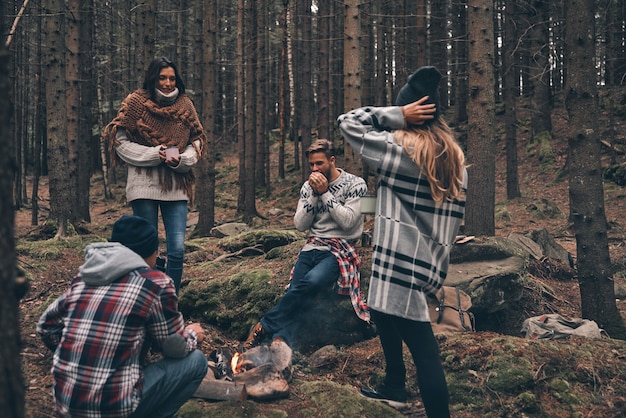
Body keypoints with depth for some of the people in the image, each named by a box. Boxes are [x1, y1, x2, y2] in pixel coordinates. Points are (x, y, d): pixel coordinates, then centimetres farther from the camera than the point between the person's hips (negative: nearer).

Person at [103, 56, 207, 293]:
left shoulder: (184, 105, 11)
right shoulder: (136, 102, 1)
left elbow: (197, 142, 13)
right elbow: (120, 142, -1)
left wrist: (181, 159, -8)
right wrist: (154, 154, -13)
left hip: (176, 186, 3)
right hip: (144, 184, -3)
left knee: (177, 251, -4)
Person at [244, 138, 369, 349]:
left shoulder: (355, 184, -2)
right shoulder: (309, 186, 12)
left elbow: (348, 222, -12)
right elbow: (300, 225, 5)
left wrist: (325, 193, -13)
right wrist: (314, 194, -6)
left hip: (340, 250, -5)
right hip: (312, 248, 5)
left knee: (311, 281, -32)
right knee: (295, 293, -21)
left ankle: (264, 326, -22)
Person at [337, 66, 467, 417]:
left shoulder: (398, 148, -10)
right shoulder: (455, 156, 10)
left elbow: (349, 122, 0)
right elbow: (454, 215, 15)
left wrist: (394, 115, -6)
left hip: (402, 261, -9)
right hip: (430, 261, 9)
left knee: (424, 350, -7)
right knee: (383, 313, 28)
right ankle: (394, 388, 38)